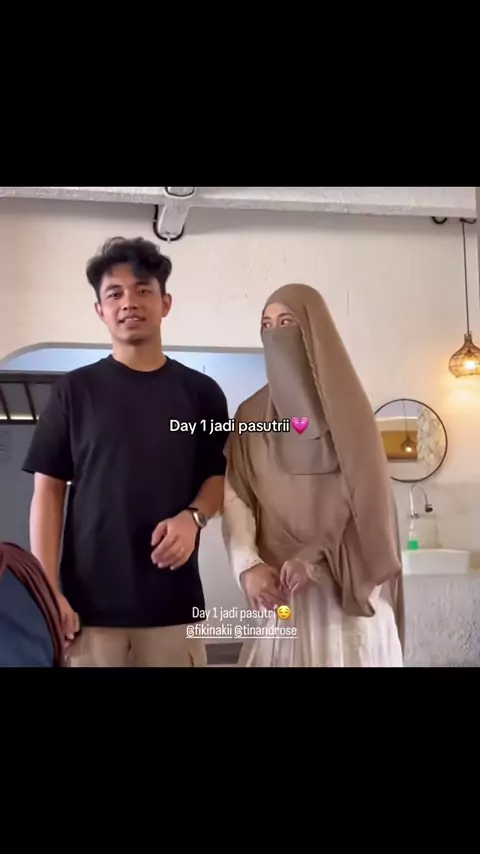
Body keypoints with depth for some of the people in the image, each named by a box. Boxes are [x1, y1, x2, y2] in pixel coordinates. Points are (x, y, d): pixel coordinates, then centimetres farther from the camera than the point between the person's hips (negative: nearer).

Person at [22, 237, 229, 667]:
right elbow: (48, 491, 3)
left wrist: (193, 517, -10)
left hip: (173, 603, 1)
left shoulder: (201, 391, 7)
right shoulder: (74, 390, 4)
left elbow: (220, 475, 12)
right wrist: (47, 590, -5)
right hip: (90, 603, 0)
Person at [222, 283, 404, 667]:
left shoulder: (345, 404, -1)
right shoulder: (251, 413, 7)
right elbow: (235, 496, -1)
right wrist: (249, 564, -16)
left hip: (346, 581, -2)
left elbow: (366, 493, -7)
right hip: (280, 583, 2)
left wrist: (314, 558, -16)